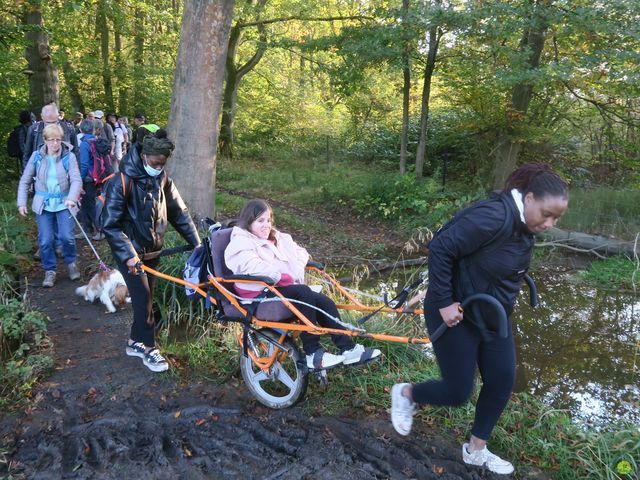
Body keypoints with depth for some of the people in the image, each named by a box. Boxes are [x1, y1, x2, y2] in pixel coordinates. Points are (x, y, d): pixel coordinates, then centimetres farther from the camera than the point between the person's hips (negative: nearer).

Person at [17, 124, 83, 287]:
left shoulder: (69, 156, -6)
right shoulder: (36, 156, -1)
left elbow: (76, 180, -15)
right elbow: (25, 181, 6)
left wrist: (72, 198, -32)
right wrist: (21, 202, 1)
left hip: (63, 203, -1)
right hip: (43, 205, 2)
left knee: (67, 236, -10)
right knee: (45, 240, 0)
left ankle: (71, 263, 19)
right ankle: (50, 271, 18)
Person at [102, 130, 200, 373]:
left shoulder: (162, 178, -2)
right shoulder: (122, 181, -20)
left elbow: (178, 212, 3)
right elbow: (110, 224, -21)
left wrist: (196, 242, -1)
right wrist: (129, 255, -28)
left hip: (152, 248, 6)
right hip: (130, 250, -6)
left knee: (147, 295, 11)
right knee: (142, 296, -6)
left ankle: (135, 342, 27)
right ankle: (149, 348, 8)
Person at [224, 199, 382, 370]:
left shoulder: (279, 238, 24)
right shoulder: (240, 242, -1)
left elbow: (301, 253, 20)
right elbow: (252, 266, -19)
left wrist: (297, 273, -1)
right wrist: (285, 277, -22)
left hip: (287, 287, 7)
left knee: (324, 302, -15)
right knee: (303, 293, -31)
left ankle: (348, 348, -13)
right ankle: (313, 354, -27)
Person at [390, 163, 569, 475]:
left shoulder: (526, 227, 0)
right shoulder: (493, 216, -29)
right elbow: (440, 248, -29)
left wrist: (505, 304, 15)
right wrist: (443, 302, -26)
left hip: (493, 318, 9)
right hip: (456, 316, -9)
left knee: (502, 383, 11)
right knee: (457, 392, 0)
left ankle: (476, 450, 31)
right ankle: (405, 394, 30)